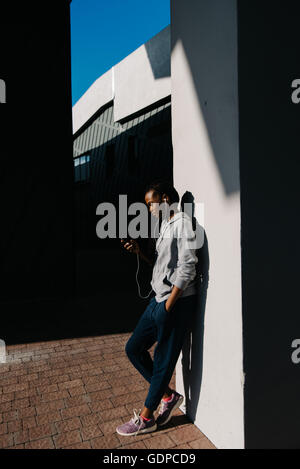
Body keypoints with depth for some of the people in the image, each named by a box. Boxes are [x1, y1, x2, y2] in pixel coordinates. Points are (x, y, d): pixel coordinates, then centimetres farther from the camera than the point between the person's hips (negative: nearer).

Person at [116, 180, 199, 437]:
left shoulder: (183, 223, -12)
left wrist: (168, 306, -19)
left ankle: (146, 417, 22)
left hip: (176, 303, -10)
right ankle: (168, 396, 27)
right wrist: (139, 252, 7)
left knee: (164, 359, 5)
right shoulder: (165, 226, 17)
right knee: (134, 348, 13)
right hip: (159, 300, 10)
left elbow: (187, 268, -20)